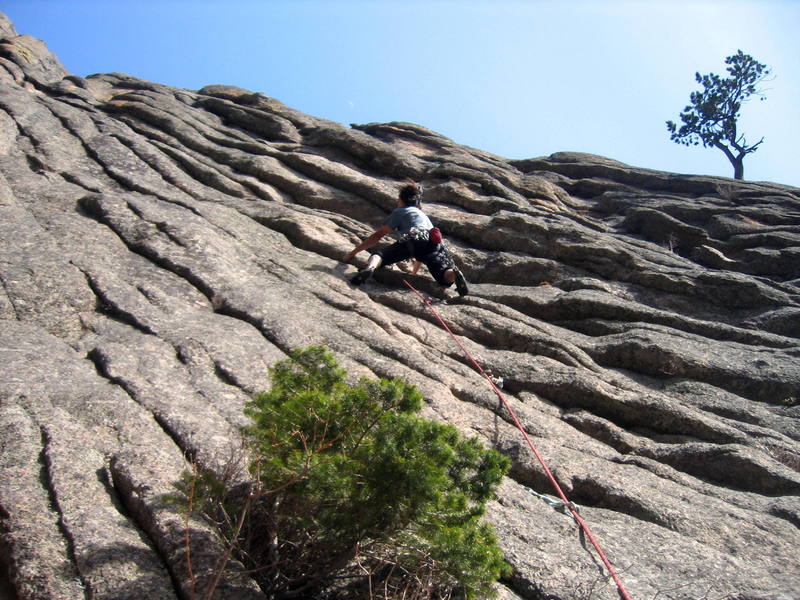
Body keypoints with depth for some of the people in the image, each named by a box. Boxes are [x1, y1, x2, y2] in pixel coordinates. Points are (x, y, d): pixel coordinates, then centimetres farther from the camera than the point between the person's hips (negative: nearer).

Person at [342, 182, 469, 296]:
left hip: (412, 239, -4)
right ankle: (455, 273, -37)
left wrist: (353, 252, 27)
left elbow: (378, 235, 21)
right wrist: (414, 271, 59)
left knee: (380, 254, 0)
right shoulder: (424, 215, 44)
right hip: (433, 243, 4)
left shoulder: (399, 212, 28)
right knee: (444, 277, -1)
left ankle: (370, 267, -36)